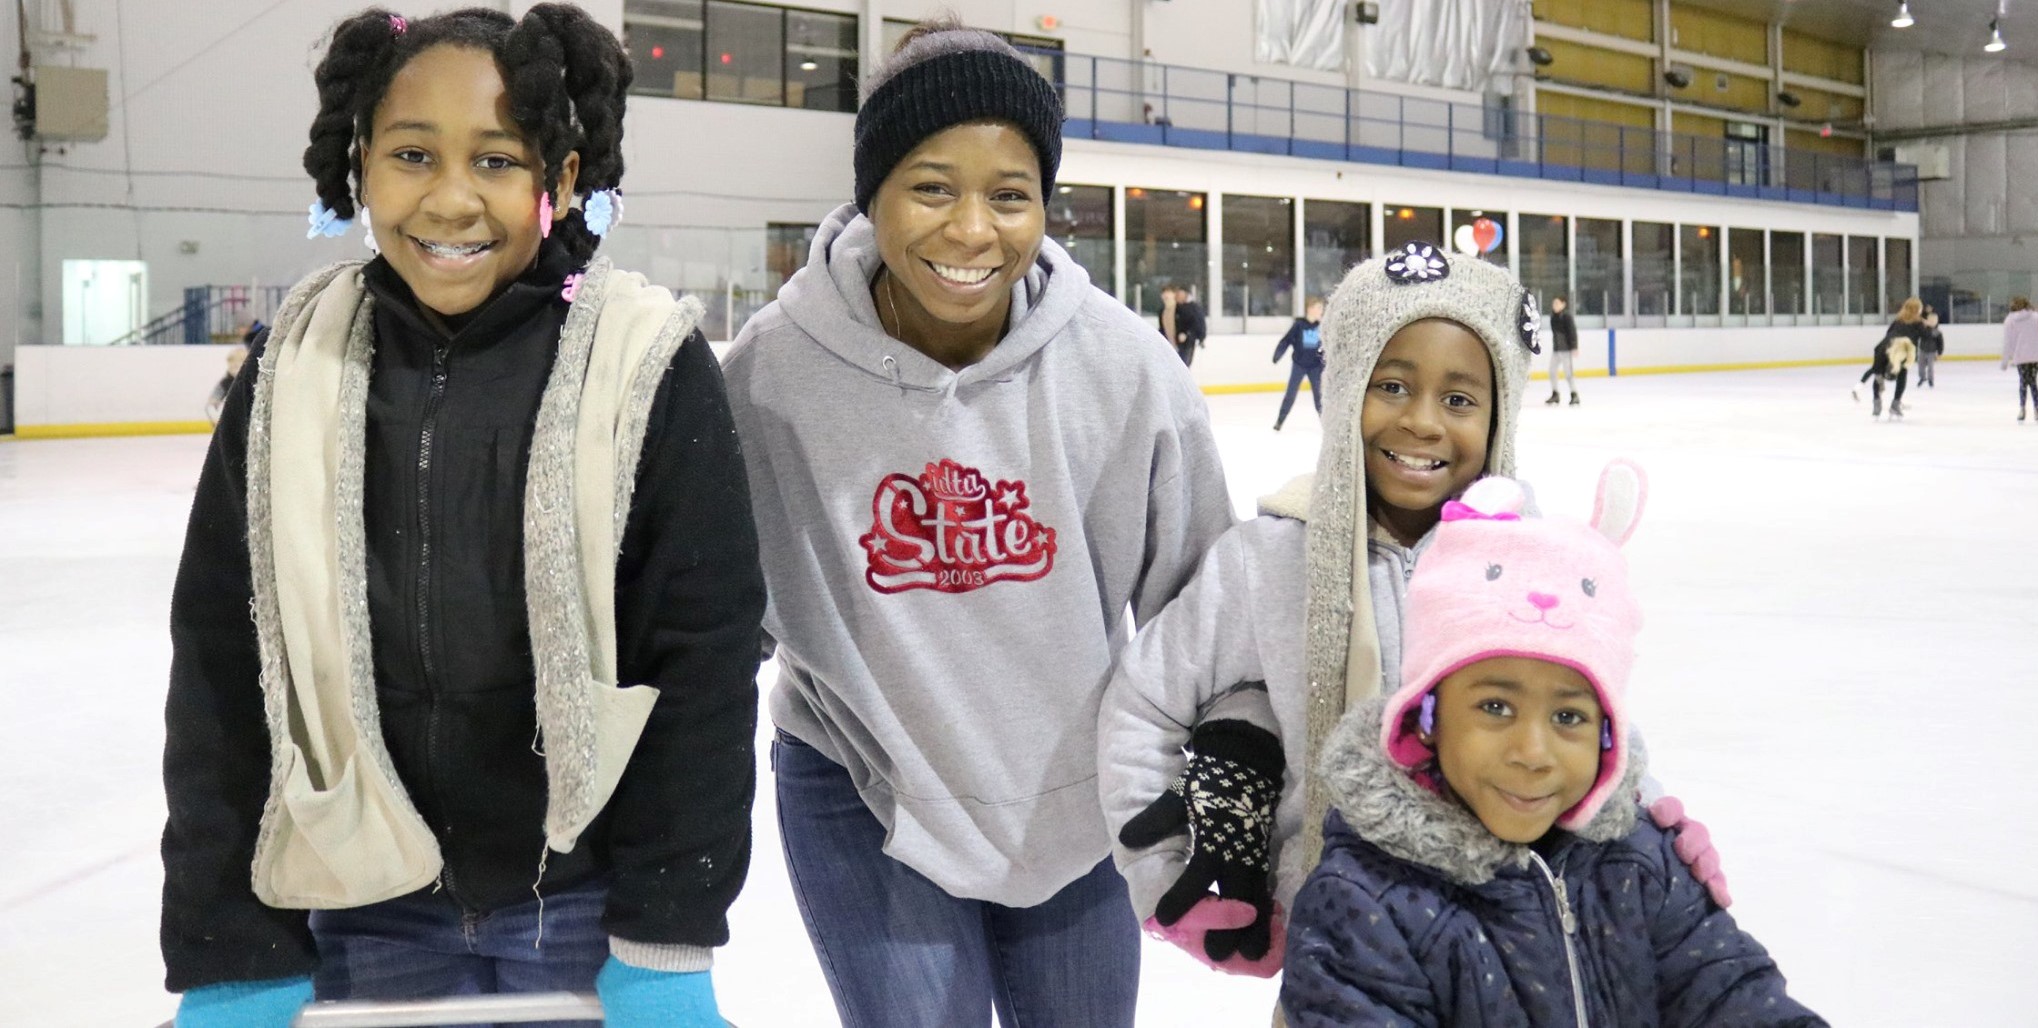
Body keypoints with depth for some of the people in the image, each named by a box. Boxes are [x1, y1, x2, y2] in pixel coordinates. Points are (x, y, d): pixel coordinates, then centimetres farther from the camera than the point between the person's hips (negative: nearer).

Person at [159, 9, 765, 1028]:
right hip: (365, 911, 3)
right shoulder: (293, 373, -4)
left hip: (585, 900, -3)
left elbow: (702, 662, -10)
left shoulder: (647, 368, -13)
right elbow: (222, 676, 0)